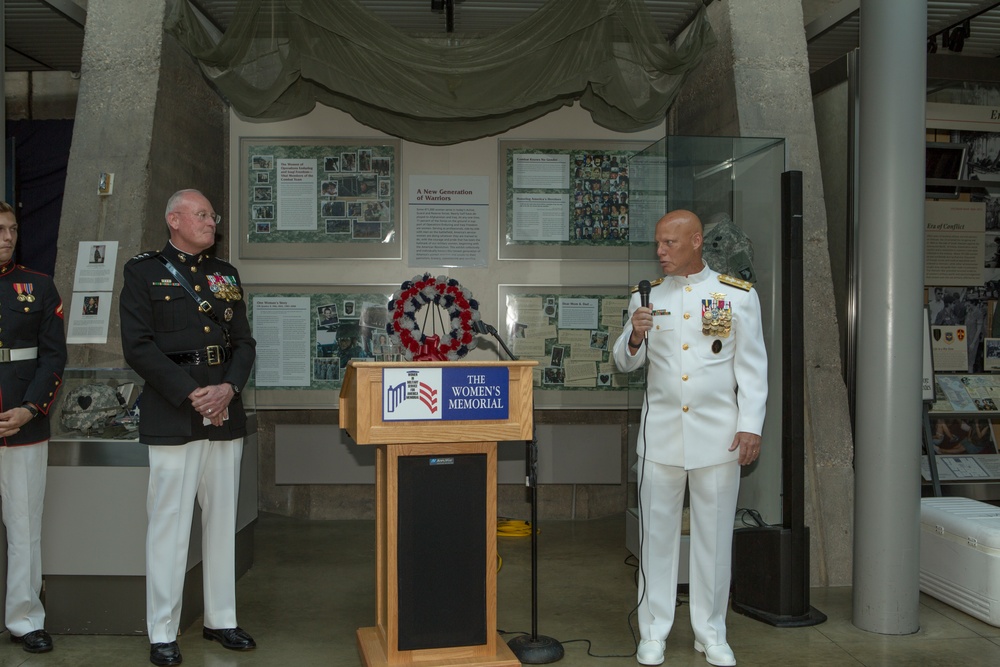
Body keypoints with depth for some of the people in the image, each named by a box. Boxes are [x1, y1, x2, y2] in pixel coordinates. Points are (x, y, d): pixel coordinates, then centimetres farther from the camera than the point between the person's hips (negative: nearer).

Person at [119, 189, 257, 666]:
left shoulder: (225, 274, 16)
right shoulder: (143, 271, 1)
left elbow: (244, 342, 12)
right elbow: (138, 346, -8)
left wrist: (228, 388, -7)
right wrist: (191, 395, -14)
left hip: (225, 414, 5)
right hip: (172, 418, -5)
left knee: (222, 520, 11)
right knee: (169, 523, -1)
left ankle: (221, 619, 24)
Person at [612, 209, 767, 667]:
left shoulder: (738, 295, 1)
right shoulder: (647, 296, 6)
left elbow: (752, 367, 1)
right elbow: (626, 363, 8)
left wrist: (751, 426, -6)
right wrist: (635, 337, -13)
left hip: (717, 433, -1)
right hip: (661, 432, 2)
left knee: (714, 535, 8)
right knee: (657, 531, 7)